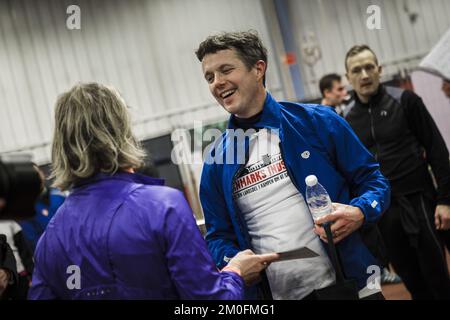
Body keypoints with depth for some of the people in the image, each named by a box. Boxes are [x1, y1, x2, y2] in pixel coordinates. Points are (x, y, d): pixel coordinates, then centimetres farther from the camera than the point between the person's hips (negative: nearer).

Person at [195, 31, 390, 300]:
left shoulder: (318, 122, -3)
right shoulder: (216, 162, 4)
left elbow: (372, 180, 3)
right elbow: (218, 236, 10)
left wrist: (360, 213, -17)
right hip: (275, 293, 2)